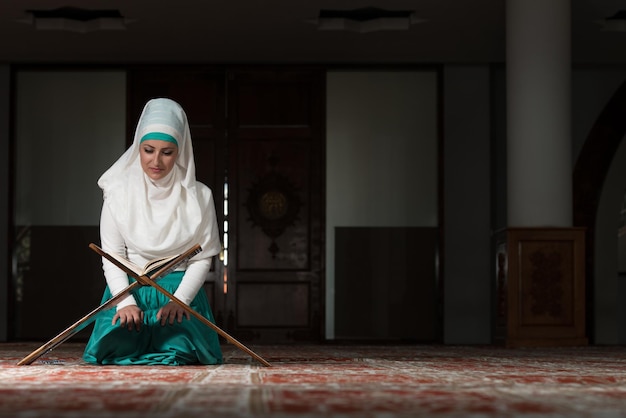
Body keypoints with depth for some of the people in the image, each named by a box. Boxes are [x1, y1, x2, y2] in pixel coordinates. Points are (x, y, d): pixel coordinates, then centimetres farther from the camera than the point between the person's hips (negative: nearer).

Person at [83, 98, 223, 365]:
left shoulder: (199, 197, 2)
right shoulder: (119, 193, 1)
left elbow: (202, 258, -1)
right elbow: (112, 256, -2)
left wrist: (179, 300, -17)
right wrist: (125, 302, -19)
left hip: (180, 290, 0)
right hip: (130, 289, 0)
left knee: (178, 348, -27)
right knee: (117, 346, -26)